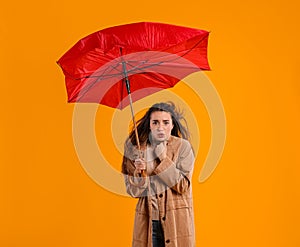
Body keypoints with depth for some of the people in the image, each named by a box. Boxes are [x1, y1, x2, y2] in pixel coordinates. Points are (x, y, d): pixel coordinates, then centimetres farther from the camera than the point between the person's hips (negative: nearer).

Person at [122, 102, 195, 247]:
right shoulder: (136, 148, 2)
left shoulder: (183, 146, -4)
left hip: (177, 219, -1)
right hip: (148, 220, 2)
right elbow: (133, 191, 4)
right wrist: (138, 172, -15)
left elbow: (183, 187, -8)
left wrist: (164, 159, -13)